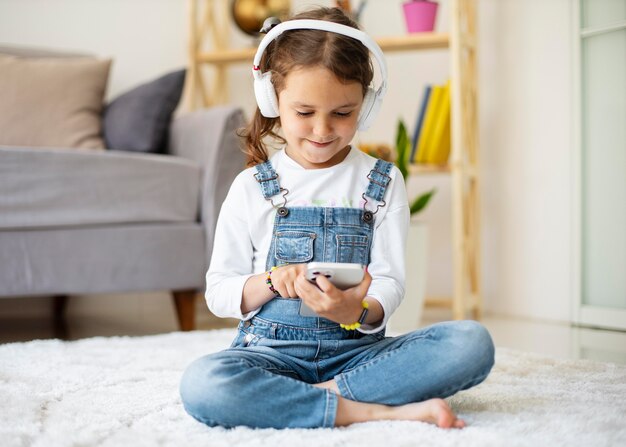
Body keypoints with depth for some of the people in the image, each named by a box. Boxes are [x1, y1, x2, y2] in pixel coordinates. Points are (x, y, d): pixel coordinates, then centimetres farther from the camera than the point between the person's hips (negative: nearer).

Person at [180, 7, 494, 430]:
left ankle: (322, 395, -21)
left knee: (472, 343, -23)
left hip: (355, 348, 1)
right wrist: (271, 281, -15)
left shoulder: (382, 182, 7)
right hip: (272, 350, -1)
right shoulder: (252, 187, 6)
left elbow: (390, 283, 0)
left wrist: (359, 310, -23)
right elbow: (218, 291, 7)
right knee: (201, 383, -34)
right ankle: (383, 410, -28)